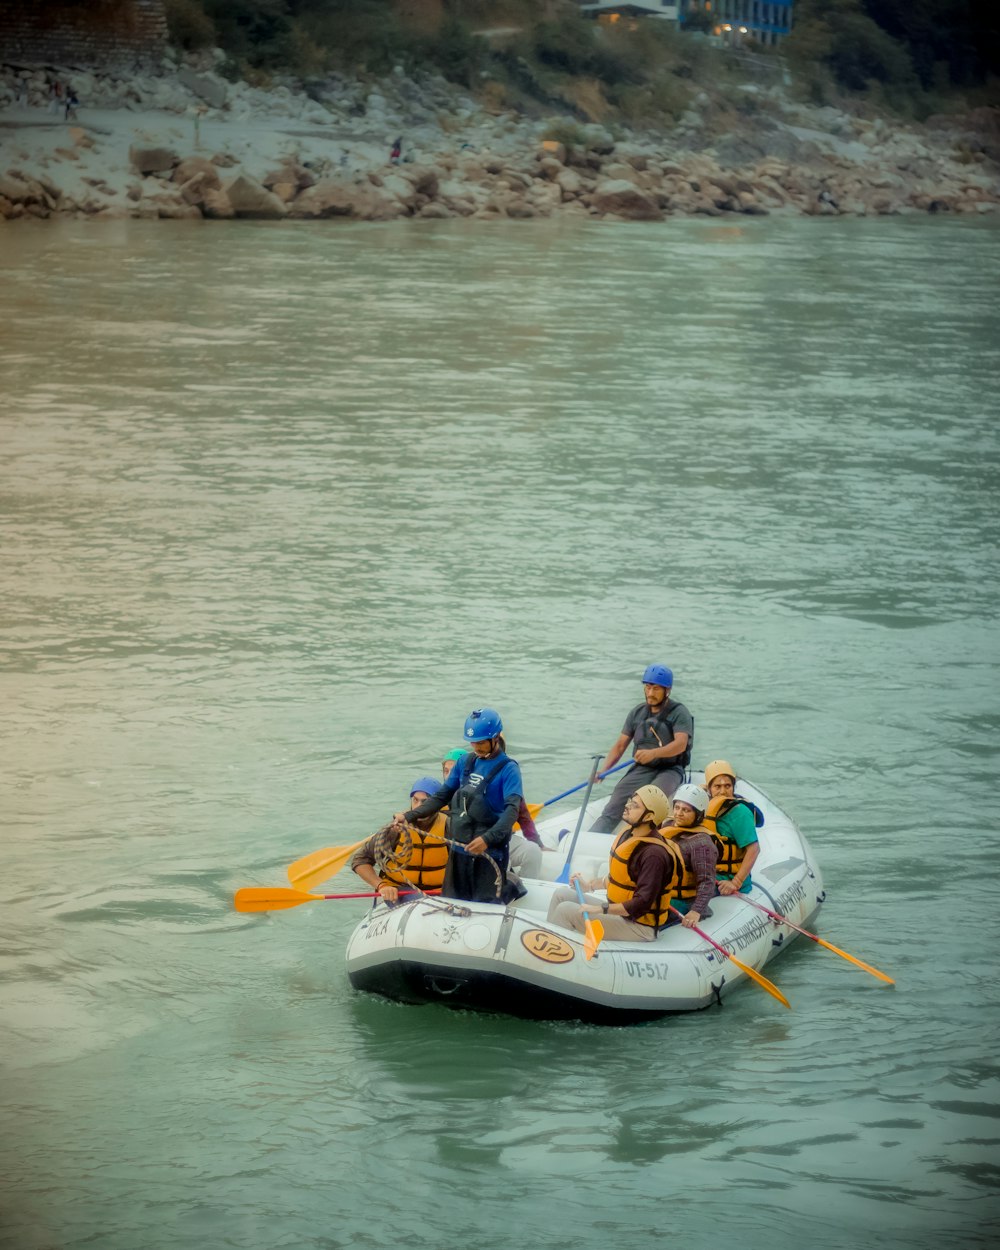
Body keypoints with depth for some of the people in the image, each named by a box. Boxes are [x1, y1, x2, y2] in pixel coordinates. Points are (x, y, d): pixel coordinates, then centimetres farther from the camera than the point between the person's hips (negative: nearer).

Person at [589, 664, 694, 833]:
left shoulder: (679, 713, -3)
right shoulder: (637, 713, 13)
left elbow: (680, 744, -19)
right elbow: (620, 746, 12)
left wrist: (653, 753, -37)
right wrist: (603, 770, -5)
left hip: (670, 770, -4)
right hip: (641, 769, 4)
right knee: (614, 805, -20)